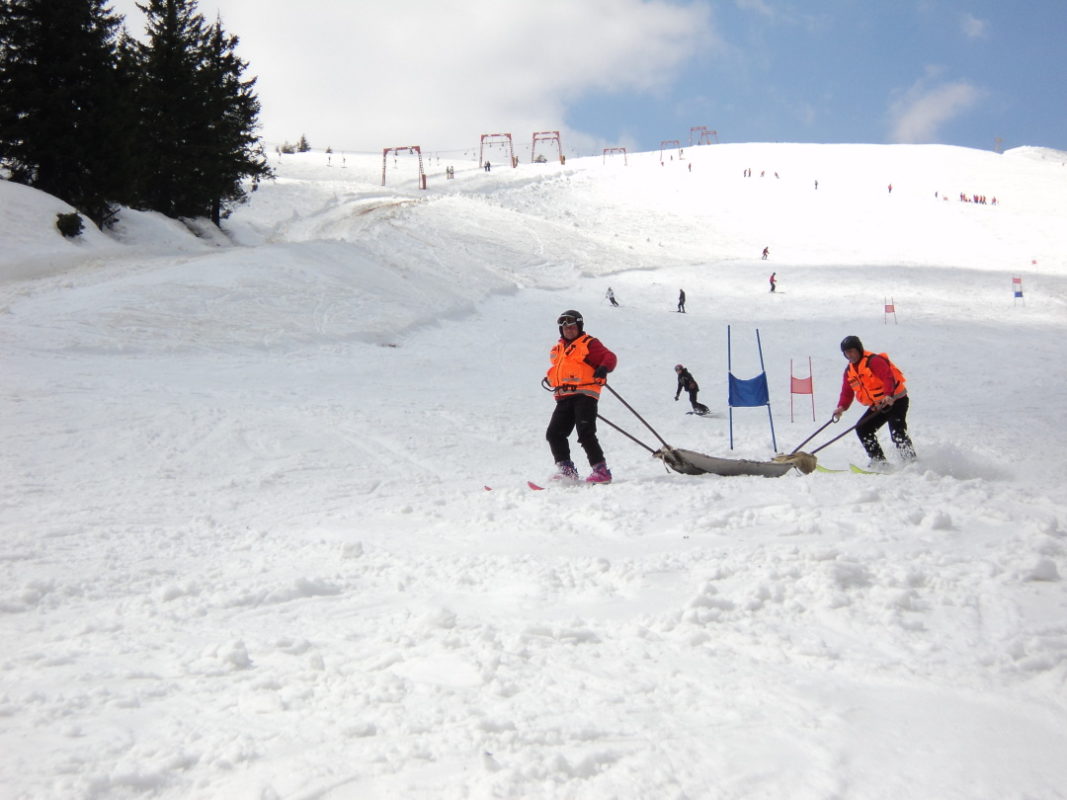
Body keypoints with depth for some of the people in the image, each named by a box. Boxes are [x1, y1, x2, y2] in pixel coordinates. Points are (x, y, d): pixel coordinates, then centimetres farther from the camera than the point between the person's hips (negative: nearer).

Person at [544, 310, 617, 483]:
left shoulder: (589, 344, 3)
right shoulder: (558, 349, 24)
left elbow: (610, 357, -5)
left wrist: (604, 368, -26)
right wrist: (551, 379, 14)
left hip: (584, 395, -7)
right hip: (564, 398, 7)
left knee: (585, 434, -16)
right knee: (554, 433, 0)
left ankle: (600, 470, -11)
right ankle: (566, 468, 7)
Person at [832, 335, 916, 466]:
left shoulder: (874, 361, -17)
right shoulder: (849, 371, 9)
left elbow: (888, 377, -29)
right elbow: (847, 391, 9)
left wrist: (888, 395, -45)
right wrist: (842, 407, -10)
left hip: (896, 400, -9)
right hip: (878, 406, 9)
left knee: (897, 433, -21)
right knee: (862, 429, 4)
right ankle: (879, 461, 9)